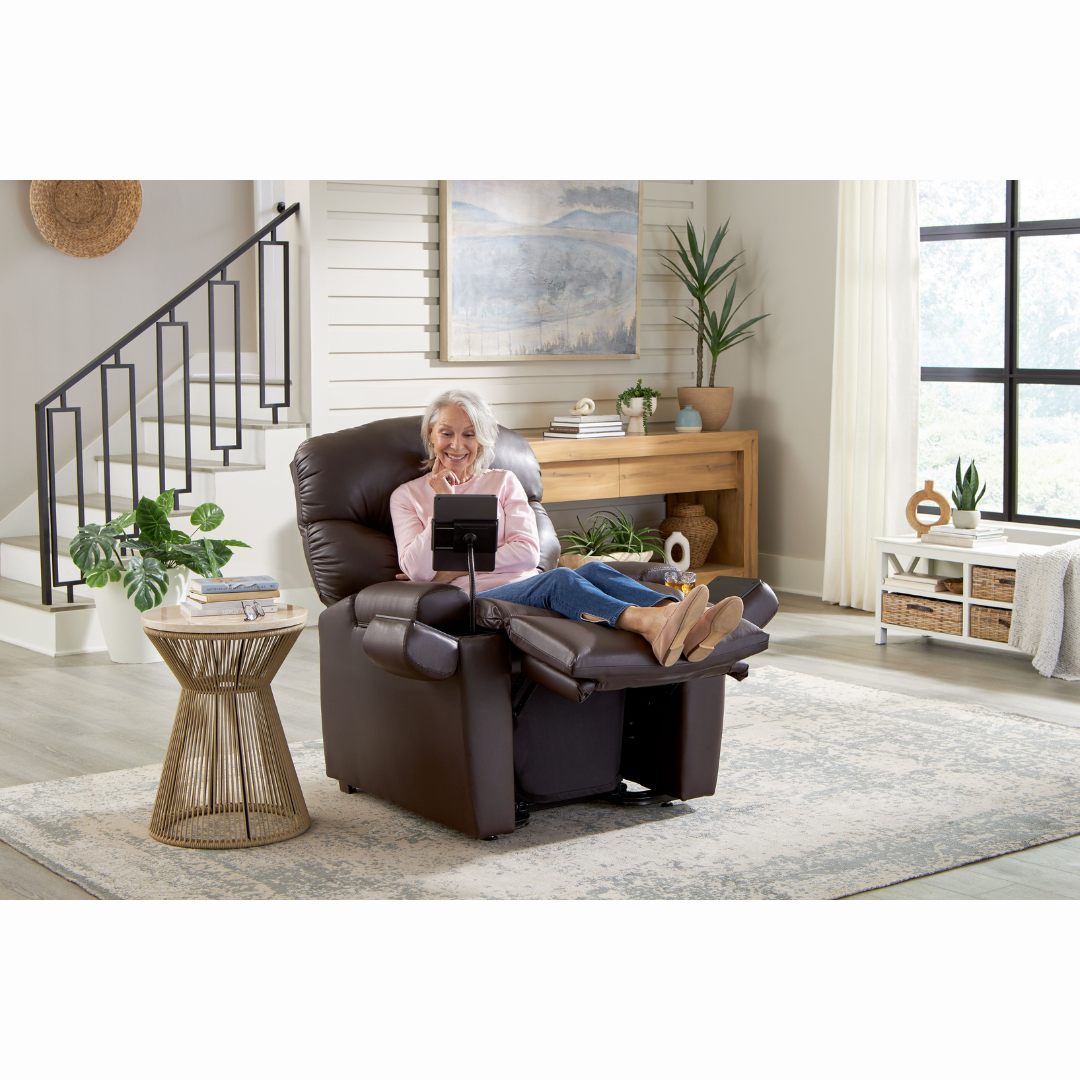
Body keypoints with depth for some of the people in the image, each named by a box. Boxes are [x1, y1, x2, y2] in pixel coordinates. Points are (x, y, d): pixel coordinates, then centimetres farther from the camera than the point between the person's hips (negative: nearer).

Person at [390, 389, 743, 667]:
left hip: (525, 585, 4)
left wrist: (457, 567, -2)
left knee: (593, 570, -30)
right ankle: (652, 623, -65)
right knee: (558, 577, -35)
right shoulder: (407, 496, 17)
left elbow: (527, 552, 7)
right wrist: (443, 503, 1)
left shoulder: (503, 482, 23)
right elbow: (416, 569, 1)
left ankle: (691, 628, -57)